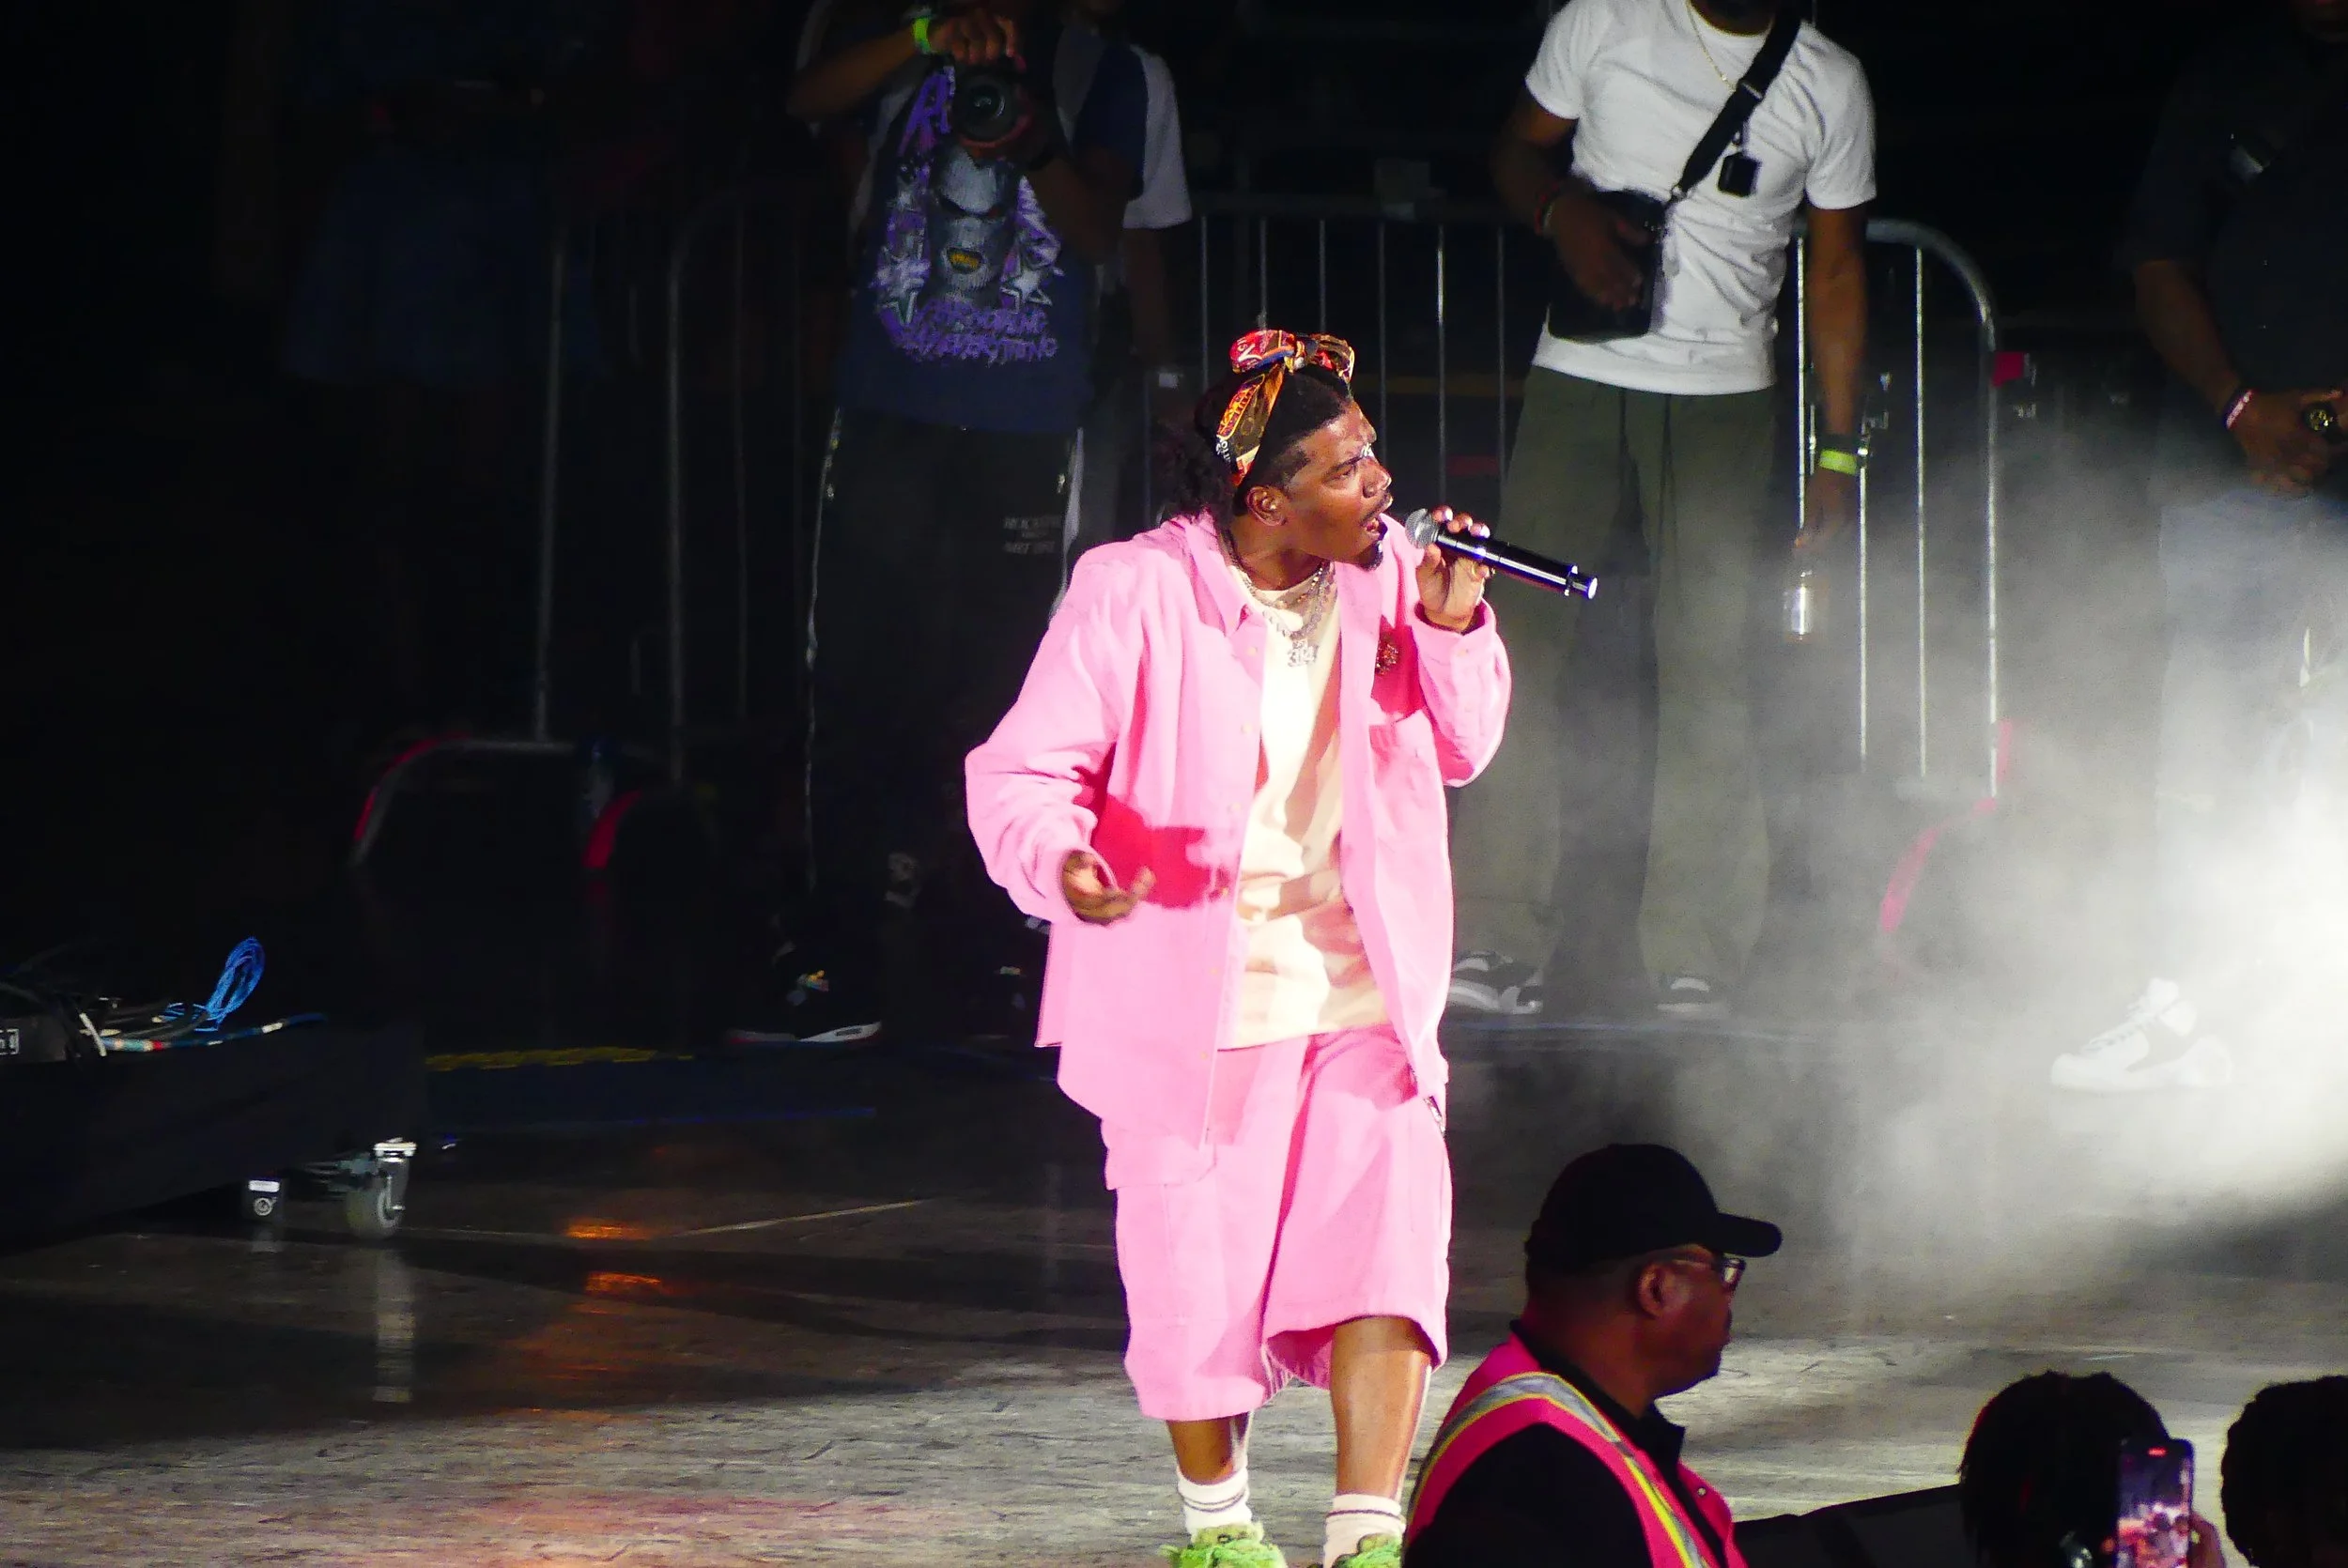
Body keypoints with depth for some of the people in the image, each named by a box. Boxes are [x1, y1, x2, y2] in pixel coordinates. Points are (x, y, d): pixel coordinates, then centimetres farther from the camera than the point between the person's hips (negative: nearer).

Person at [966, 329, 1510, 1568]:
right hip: (1194, 1002, -3)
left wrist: (1452, 628, -8)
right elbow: (1022, 774, -14)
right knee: (1198, 1280, 4)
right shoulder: (1135, 593, -13)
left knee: (1386, 1234, -12)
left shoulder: (1384, 573, 1)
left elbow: (1462, 749, 11)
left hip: (1364, 991, 3)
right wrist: (1061, 861, -36)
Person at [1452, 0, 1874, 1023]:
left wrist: (1837, 449, 7)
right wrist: (1564, 215, -10)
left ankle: (1694, 963, 0)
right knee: (1520, 639, -9)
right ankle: (1496, 946, -8)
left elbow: (1836, 268, 10)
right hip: (1580, 373, 0)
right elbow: (1516, 149, 13)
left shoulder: (1828, 85, 5)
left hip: (1724, 399, 0)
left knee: (1706, 668, -4)